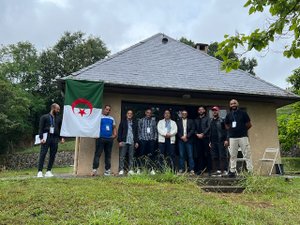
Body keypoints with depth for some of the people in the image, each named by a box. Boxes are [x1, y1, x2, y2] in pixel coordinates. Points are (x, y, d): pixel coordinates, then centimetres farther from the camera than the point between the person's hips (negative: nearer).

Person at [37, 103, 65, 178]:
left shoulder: (59, 119, 16)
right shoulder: (44, 117, 6)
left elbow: (60, 129, 15)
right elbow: (41, 128, 0)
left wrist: (61, 138, 2)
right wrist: (41, 138, -11)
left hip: (55, 138, 4)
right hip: (46, 138, -4)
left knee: (52, 155, 3)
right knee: (42, 155, -5)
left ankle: (48, 171, 11)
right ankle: (40, 171, -2)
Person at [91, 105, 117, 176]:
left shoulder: (112, 118, 20)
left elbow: (114, 127, 23)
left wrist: (115, 134, 7)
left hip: (110, 139, 5)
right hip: (101, 138, -5)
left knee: (108, 155, 8)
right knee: (98, 154, -8)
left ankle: (107, 170, 14)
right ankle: (94, 169, -7)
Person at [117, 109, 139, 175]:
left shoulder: (134, 123, 13)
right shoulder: (123, 122, 7)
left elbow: (136, 133, 13)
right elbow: (119, 132, 2)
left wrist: (136, 142, 6)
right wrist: (120, 141, -7)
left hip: (132, 142, 2)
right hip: (124, 142, -2)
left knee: (131, 157, 4)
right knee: (122, 157, -1)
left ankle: (130, 170, 9)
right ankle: (121, 170, 4)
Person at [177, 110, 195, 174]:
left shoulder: (191, 121, 11)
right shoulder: (178, 122, 12)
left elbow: (193, 130, 1)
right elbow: (177, 131, 5)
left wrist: (186, 136, -10)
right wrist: (181, 137, -10)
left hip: (188, 140, 0)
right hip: (181, 140, 1)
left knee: (190, 155, -3)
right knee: (181, 155, 1)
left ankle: (191, 170, -1)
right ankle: (181, 169, 5)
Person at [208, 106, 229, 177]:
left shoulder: (222, 120, -2)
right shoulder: (211, 121, 17)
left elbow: (226, 130, -7)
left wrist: (226, 140, -15)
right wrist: (210, 141, 17)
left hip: (221, 141, -6)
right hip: (213, 142, 6)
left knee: (222, 156, -4)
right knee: (214, 157, 6)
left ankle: (224, 170, 1)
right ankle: (217, 170, 12)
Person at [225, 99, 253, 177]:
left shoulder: (243, 113, 3)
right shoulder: (228, 115, 11)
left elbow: (249, 124, 6)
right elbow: (226, 125, 21)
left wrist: (242, 129, 6)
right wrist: (231, 130, 7)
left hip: (243, 136, -2)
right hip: (232, 137, 3)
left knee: (247, 154, -3)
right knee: (232, 155, 5)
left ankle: (250, 171, 1)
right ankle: (232, 171, 10)